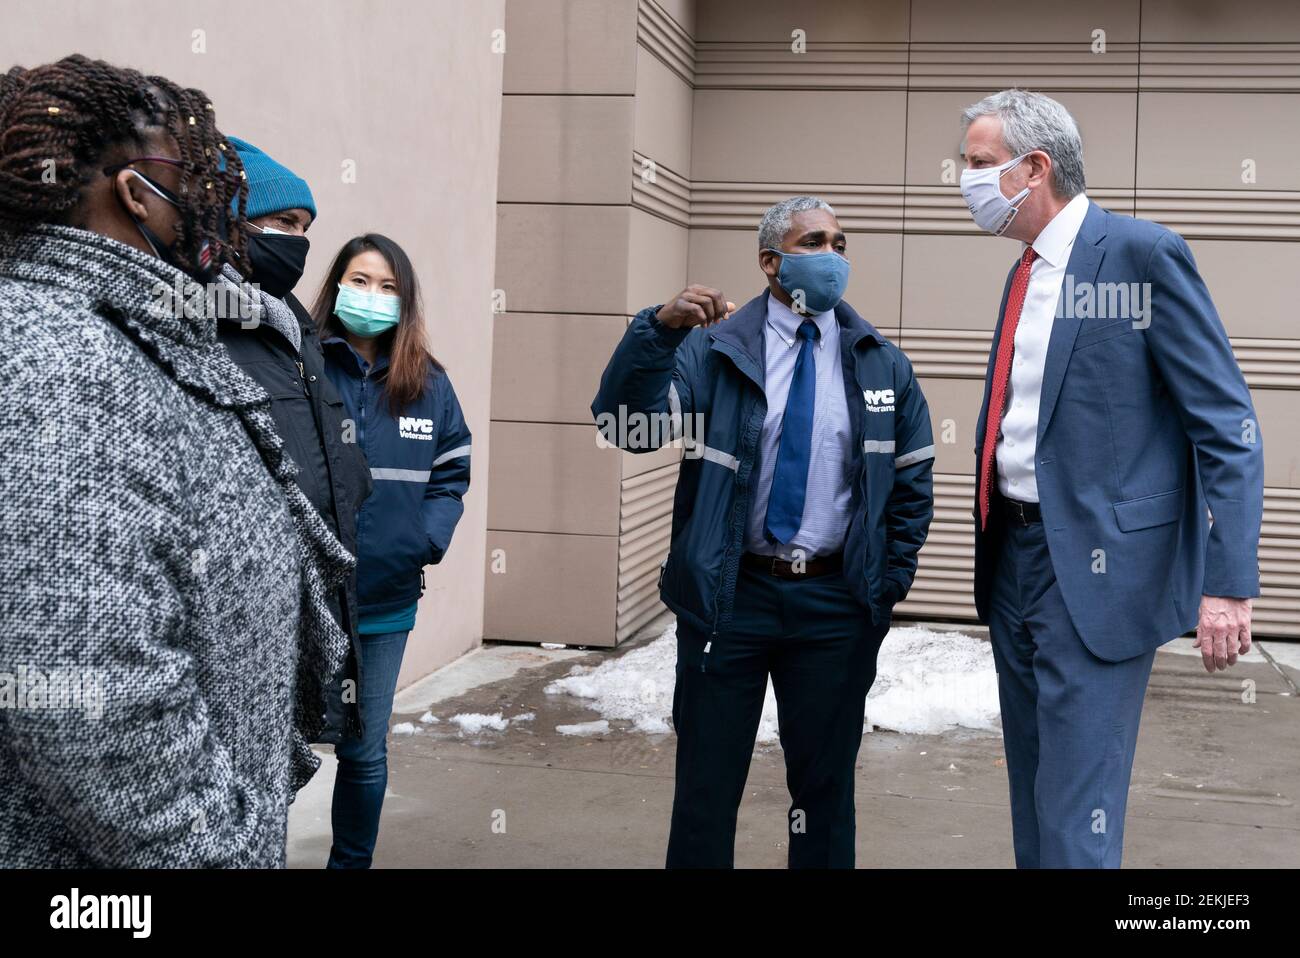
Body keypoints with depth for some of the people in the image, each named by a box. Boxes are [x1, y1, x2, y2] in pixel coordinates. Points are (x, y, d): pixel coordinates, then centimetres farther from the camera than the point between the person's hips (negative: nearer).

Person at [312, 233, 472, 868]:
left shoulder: (428, 383, 6)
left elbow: (452, 474, 10)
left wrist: (429, 542, -5)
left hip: (386, 602, 4)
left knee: (365, 752, 16)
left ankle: (352, 863, 35)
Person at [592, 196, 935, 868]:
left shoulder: (883, 364, 5)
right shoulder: (712, 348, -3)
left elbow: (913, 483, 9)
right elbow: (626, 428, -17)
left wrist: (889, 584, 2)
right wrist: (658, 327, -30)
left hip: (836, 604, 2)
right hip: (727, 594, -2)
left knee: (825, 783, 14)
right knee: (707, 781, 9)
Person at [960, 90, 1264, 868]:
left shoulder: (1143, 252, -11)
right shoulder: (1028, 272, 12)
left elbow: (1228, 425, -14)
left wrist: (1228, 583, -19)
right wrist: (993, 541, 16)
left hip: (1097, 569, -8)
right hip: (1013, 556, 8)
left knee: (1076, 814, -5)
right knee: (1033, 795, 18)